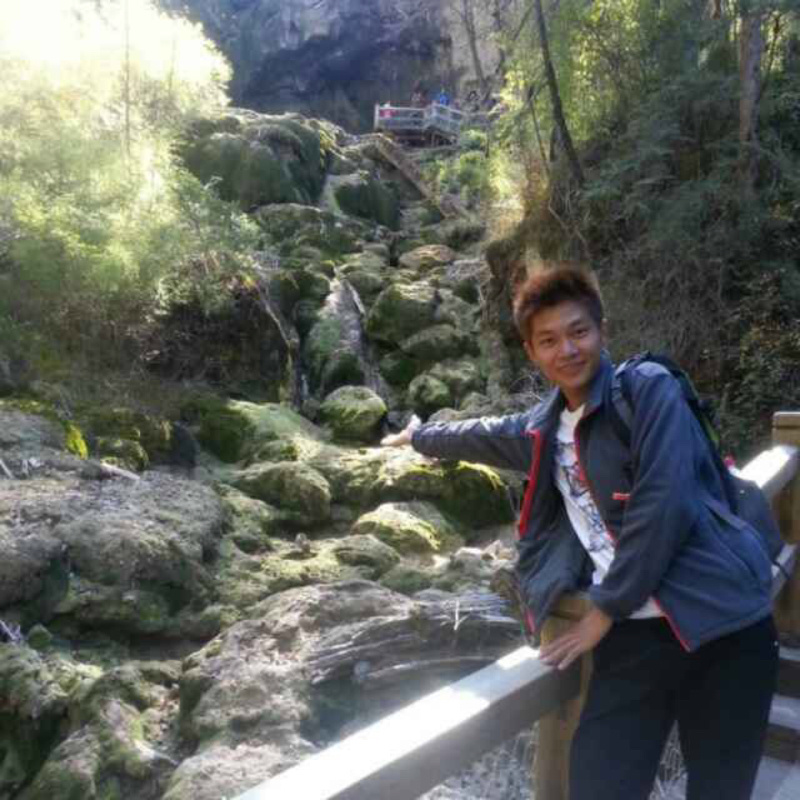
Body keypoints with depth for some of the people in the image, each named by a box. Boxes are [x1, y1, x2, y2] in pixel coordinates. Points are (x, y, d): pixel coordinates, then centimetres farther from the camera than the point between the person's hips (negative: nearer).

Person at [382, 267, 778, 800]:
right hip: (633, 632, 4)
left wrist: (605, 610, -9)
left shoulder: (649, 389, -5)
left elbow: (662, 505, -14)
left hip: (718, 621, -4)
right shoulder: (544, 428, 13)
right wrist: (417, 437, 51)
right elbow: (483, 435, 33)